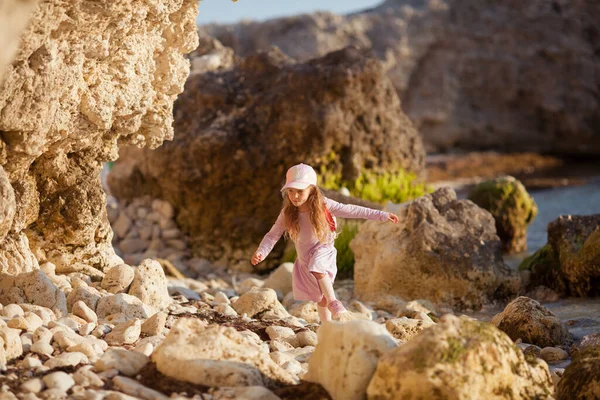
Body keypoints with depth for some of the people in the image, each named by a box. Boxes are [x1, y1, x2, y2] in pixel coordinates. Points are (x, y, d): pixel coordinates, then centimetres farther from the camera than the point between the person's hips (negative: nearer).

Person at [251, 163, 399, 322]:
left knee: (317, 267, -38)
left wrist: (382, 215, -14)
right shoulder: (287, 213, -11)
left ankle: (333, 302, -27)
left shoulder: (323, 205, -17)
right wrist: (261, 252, -27)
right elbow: (272, 235, -9)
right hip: (304, 260, 4)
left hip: (323, 251, -4)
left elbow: (351, 211, -13)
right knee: (320, 297, 13)